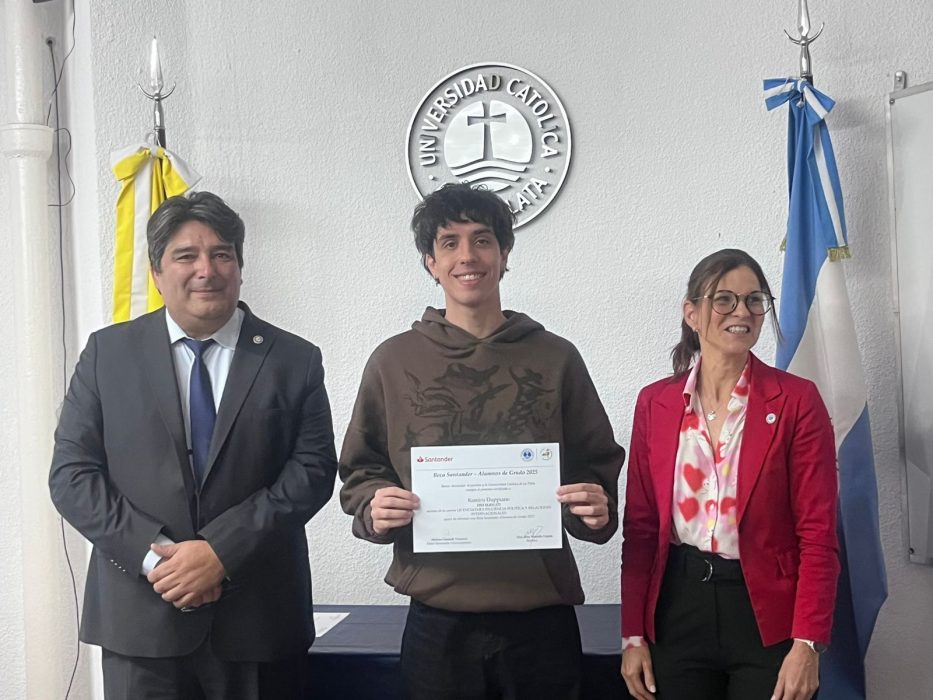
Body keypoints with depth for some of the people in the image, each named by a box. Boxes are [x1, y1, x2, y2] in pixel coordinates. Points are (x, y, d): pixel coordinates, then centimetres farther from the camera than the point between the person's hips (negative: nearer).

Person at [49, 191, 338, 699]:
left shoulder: (295, 360, 4)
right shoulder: (107, 353, 6)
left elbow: (312, 470, -3)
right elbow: (71, 473, 1)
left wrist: (222, 550, -14)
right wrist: (153, 556, -11)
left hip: (260, 619, 0)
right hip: (139, 619, 0)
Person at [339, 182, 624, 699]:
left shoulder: (556, 358, 5)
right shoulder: (393, 361, 4)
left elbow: (596, 467, 11)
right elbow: (360, 471, 10)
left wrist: (597, 510, -10)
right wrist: (373, 508, -11)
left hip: (540, 616, 1)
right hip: (439, 620, 0)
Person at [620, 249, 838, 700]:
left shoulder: (796, 400, -5)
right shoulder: (655, 402, 3)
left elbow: (817, 533, -7)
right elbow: (640, 527, 5)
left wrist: (808, 643, -14)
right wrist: (633, 635, 1)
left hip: (767, 613, -2)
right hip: (677, 608, 2)